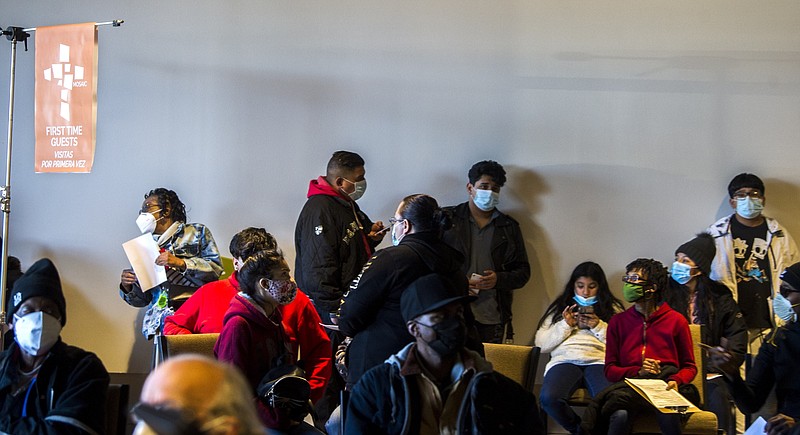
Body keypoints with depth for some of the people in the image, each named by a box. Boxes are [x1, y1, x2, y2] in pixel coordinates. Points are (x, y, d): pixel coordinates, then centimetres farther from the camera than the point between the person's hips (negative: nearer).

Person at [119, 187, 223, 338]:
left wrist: (180, 263, -11)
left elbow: (215, 269, -1)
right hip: (159, 317, 3)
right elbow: (141, 300, 24)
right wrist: (127, 287, 3)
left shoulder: (197, 232, 15)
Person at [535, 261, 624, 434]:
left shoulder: (612, 309, 23)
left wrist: (598, 326, -1)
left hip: (599, 361, -1)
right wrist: (565, 325, 5)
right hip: (564, 360, 1)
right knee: (548, 398, -34)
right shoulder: (559, 308, 26)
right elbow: (541, 344, 16)